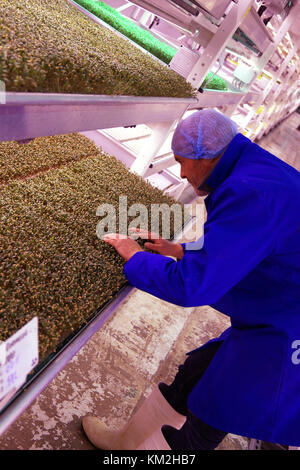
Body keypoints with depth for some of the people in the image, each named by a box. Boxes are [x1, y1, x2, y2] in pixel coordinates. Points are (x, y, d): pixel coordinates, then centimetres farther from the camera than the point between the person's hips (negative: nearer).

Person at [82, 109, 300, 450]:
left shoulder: (251, 194, -30)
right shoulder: (258, 172, 4)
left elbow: (189, 286, -29)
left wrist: (133, 255, -12)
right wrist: (181, 250, 11)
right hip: (265, 324, 9)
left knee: (199, 433, 10)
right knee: (189, 379, 20)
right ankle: (126, 441, 41)